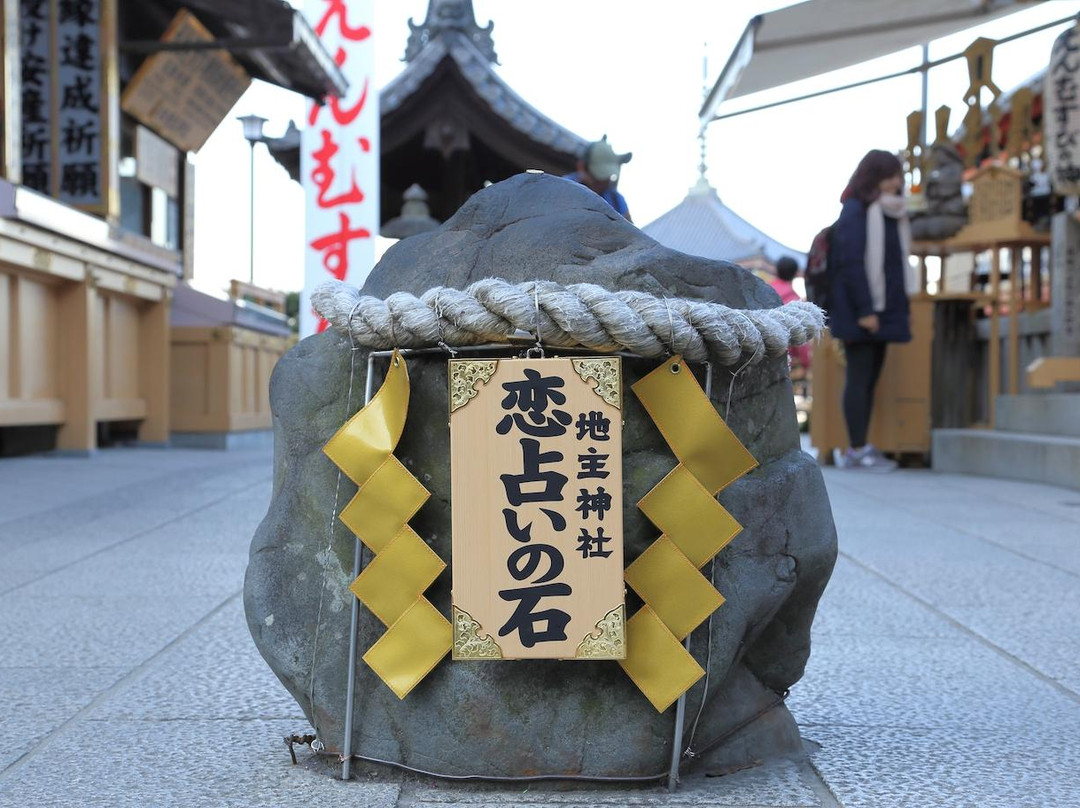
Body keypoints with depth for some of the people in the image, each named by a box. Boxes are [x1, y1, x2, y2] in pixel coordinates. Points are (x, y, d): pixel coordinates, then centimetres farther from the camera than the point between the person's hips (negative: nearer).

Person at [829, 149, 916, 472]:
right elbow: (850, 263, -16)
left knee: (870, 379, 8)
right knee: (859, 378, -7)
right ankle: (857, 449, -4)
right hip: (859, 311, -9)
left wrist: (900, 308, 14)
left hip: (884, 310, 9)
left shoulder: (891, 214, 18)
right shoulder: (855, 212, -9)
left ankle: (860, 448, 12)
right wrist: (864, 310, -21)